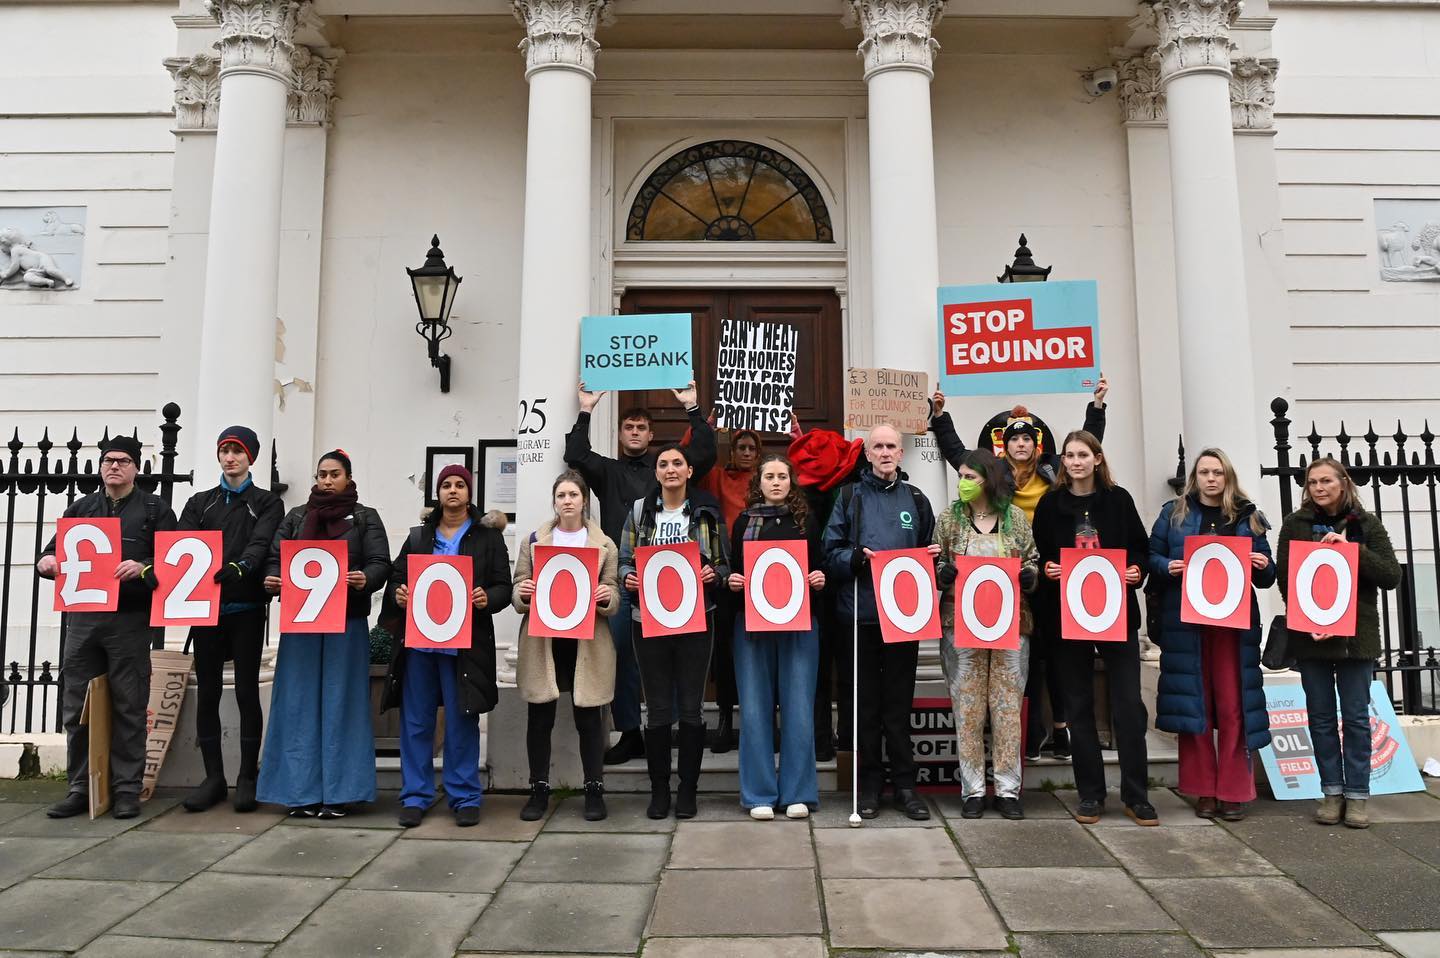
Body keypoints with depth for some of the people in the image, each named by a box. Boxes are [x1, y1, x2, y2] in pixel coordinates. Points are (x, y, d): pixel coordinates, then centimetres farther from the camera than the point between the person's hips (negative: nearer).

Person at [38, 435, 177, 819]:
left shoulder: (155, 509, 5)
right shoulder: (80, 508, 17)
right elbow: (52, 552, 15)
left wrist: (144, 569, -22)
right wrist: (47, 562, -8)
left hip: (130, 619, -4)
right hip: (82, 618, 4)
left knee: (128, 707, 1)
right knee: (76, 707, 6)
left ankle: (127, 790, 10)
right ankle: (80, 788, 18)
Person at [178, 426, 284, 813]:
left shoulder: (267, 503, 6)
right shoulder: (199, 503, 16)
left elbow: (261, 544, -12)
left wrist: (239, 568, -33)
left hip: (246, 609, -3)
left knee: (247, 691, 0)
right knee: (207, 693, 5)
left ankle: (248, 777, 8)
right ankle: (213, 778, 14)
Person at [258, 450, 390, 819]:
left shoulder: (365, 518, 7)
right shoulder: (295, 517, 15)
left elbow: (380, 563, -3)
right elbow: (275, 557, 7)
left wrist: (365, 579, -25)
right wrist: (271, 579, -14)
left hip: (347, 622, -2)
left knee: (340, 703, 1)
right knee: (300, 704, 3)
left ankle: (338, 792, 7)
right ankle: (301, 790, 10)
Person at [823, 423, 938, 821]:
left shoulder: (916, 499, 11)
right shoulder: (850, 497, 4)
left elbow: (928, 552, 17)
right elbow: (830, 552, 1)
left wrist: (933, 556, -5)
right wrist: (854, 558, -18)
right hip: (860, 611, -1)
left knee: (899, 702, 7)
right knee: (866, 702, 7)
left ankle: (904, 784, 16)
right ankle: (870, 784, 17)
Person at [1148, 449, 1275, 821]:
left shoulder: (1248, 517, 12)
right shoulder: (1174, 512, 9)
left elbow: (1265, 578, 14)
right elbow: (1151, 556, 6)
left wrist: (1264, 566, -8)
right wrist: (1168, 567, -15)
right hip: (1186, 622, -1)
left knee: (1233, 706, -1)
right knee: (1193, 703, 2)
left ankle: (1234, 791, 9)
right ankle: (1204, 790, 11)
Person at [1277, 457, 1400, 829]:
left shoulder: (1366, 524, 4)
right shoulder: (1295, 524, 3)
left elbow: (1391, 576, -3)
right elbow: (1285, 579, 0)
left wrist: (1352, 548, -16)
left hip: (1356, 635, 0)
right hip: (1309, 637, 0)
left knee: (1356, 716, 5)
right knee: (1321, 716, 7)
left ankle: (1356, 794, 14)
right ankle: (1332, 791, 17)